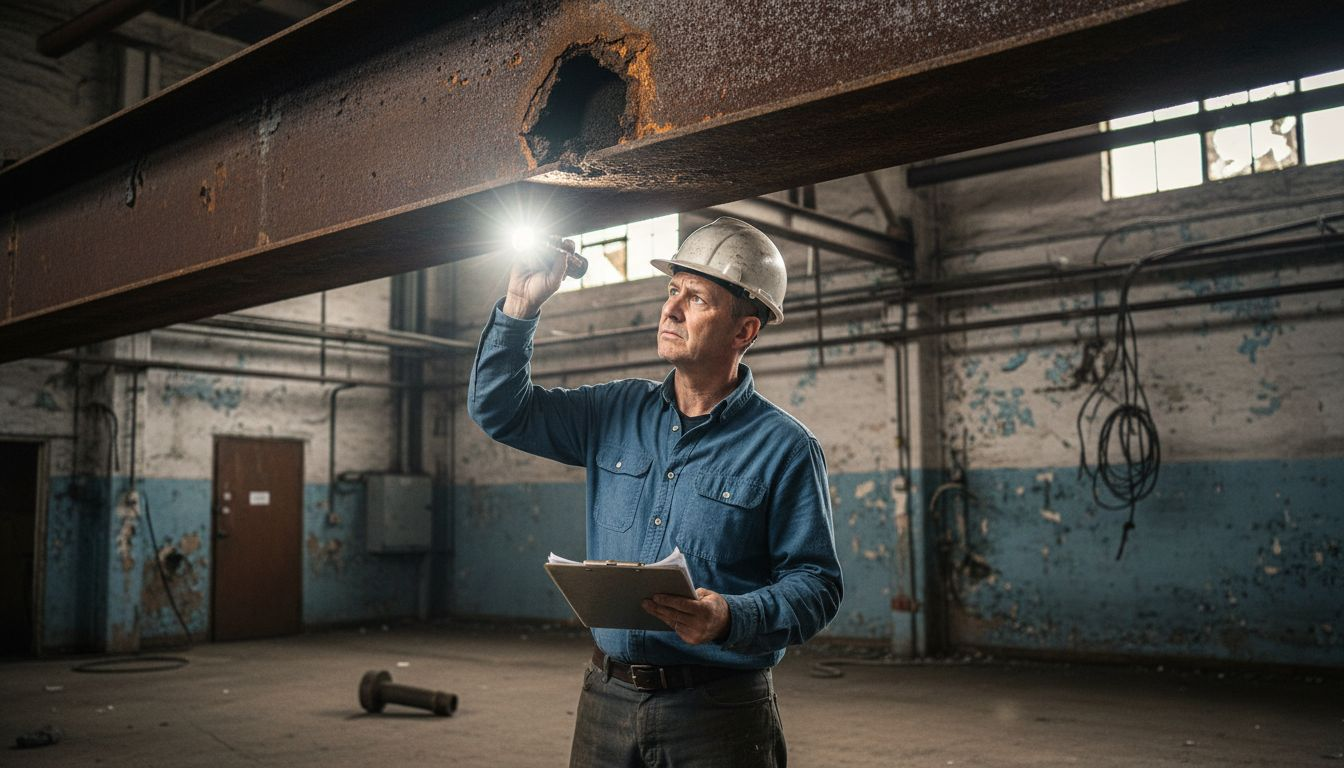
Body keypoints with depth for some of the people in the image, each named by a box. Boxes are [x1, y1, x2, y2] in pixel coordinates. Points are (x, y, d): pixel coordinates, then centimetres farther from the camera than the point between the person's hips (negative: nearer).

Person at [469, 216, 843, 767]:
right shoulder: (616, 413, 7)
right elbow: (499, 409, 11)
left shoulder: (784, 448, -8)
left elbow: (817, 583, -9)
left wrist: (731, 619, -27)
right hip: (606, 699, 5)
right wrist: (522, 304, -1)